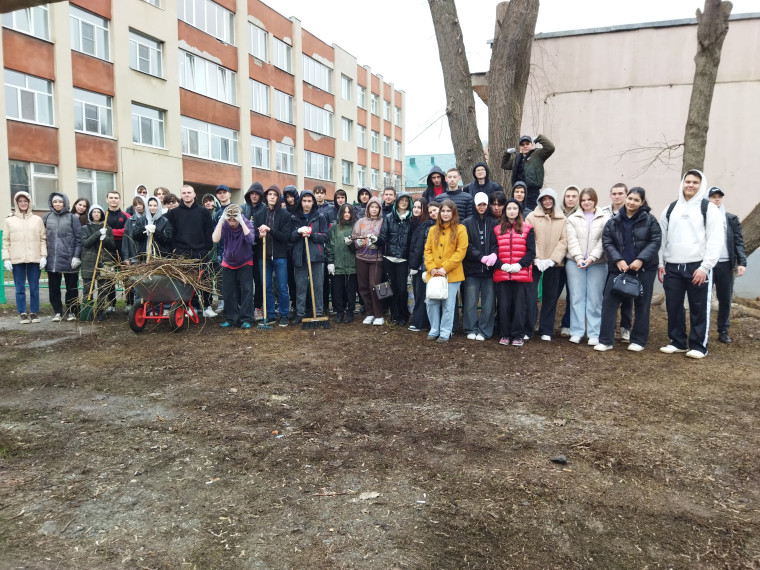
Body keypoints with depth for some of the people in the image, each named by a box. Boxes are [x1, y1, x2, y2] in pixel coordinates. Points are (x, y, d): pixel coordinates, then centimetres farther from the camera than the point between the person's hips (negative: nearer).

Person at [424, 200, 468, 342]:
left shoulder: (460, 229, -1)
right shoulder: (433, 230, 13)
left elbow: (461, 251, -8)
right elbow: (428, 250, 9)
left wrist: (444, 268, -14)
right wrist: (431, 267, -7)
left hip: (452, 274, -4)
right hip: (433, 274, 4)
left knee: (448, 304, 1)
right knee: (432, 303, 5)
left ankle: (445, 333, 11)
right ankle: (434, 331, 19)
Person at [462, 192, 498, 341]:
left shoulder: (494, 223, 8)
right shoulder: (467, 223, 5)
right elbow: (467, 246, -3)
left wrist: (494, 254, -18)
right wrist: (482, 257, -14)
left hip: (489, 269, 1)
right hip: (471, 268, -1)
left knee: (488, 302, 2)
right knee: (471, 301, 1)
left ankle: (484, 331, 11)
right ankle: (471, 329, 12)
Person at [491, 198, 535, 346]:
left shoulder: (527, 228, 6)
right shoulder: (497, 230, 11)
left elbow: (531, 251, 1)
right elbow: (493, 251, 6)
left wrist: (520, 264, -14)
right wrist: (501, 265, -11)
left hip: (522, 274, -1)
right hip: (502, 274, 2)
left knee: (520, 306, 1)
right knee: (504, 306, 5)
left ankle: (518, 335, 11)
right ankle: (505, 335, 16)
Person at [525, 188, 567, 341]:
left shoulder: (563, 219, 7)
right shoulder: (532, 217, 2)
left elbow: (564, 241, 1)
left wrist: (552, 259, -10)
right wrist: (536, 259, -12)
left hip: (553, 263, 2)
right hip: (535, 263, -2)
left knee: (550, 297, 7)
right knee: (531, 295, -8)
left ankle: (546, 330, 17)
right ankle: (527, 329, 1)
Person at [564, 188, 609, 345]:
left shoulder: (604, 219, 6)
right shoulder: (572, 219, 10)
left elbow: (603, 242, -2)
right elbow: (572, 240, 0)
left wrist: (591, 258, -14)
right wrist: (579, 258, -13)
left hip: (597, 263, -1)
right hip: (575, 263, 1)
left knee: (595, 299, 0)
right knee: (577, 297, 1)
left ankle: (594, 334, 6)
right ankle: (576, 332, 7)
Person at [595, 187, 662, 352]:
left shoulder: (650, 220, -1)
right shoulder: (613, 221, 4)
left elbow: (655, 241, -5)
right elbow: (607, 242, 1)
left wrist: (641, 259, -16)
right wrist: (618, 260, -13)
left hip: (644, 269, -1)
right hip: (618, 268, 1)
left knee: (642, 304, 8)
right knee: (609, 302, -3)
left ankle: (639, 340, 21)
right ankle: (606, 340, 3)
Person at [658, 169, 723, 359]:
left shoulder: (709, 208, -1)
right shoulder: (670, 209, 13)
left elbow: (715, 241, -7)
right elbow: (662, 238, 13)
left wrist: (705, 267, -14)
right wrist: (660, 263, 6)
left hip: (697, 267, -4)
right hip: (672, 267, 4)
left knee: (699, 308, 2)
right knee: (673, 306, 8)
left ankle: (698, 346, 12)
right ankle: (678, 342, 21)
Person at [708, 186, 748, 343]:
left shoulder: (731, 219, 10)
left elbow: (739, 242, 6)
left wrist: (742, 262, -6)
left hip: (725, 264, 2)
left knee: (725, 299, 6)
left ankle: (723, 331, 16)